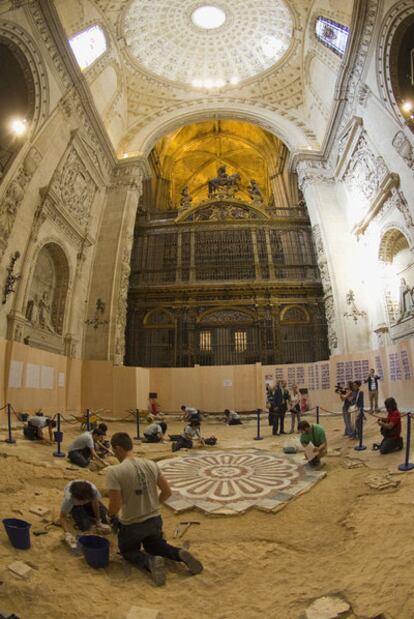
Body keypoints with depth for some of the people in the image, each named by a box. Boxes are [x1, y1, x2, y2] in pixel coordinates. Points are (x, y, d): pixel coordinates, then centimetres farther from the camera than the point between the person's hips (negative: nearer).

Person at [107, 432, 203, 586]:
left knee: (127, 551, 26)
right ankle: (179, 554, 2)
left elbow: (115, 506, -20)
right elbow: (167, 492, 0)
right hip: (155, 520, 4)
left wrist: (111, 515, 3)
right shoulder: (151, 465, -7)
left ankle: (150, 562, -5)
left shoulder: (114, 471, -22)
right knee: (153, 545, 31)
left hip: (131, 525, -4)